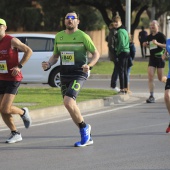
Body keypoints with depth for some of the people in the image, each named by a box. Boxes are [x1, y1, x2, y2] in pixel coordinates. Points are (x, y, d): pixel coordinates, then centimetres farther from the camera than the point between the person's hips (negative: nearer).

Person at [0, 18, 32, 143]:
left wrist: (19, 66, -14)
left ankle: (23, 112, 16)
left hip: (13, 79, -6)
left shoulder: (12, 41, -11)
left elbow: (29, 51, -7)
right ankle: (15, 134, 18)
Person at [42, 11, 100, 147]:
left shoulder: (82, 36, -6)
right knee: (71, 106, 7)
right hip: (64, 75, 7)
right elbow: (55, 56, 20)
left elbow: (96, 53, -1)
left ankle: (84, 127, -2)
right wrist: (48, 64, 0)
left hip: (79, 74, -7)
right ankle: (87, 138, 18)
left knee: (68, 102, -24)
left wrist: (89, 65, -19)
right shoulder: (59, 36, 11)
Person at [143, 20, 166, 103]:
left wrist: (157, 43, -28)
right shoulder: (149, 37, 9)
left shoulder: (161, 35, -9)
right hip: (152, 58, 5)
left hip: (159, 58, -5)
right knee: (150, 77, -9)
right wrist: (146, 45, 2)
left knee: (161, 78, 3)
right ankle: (151, 96, -8)